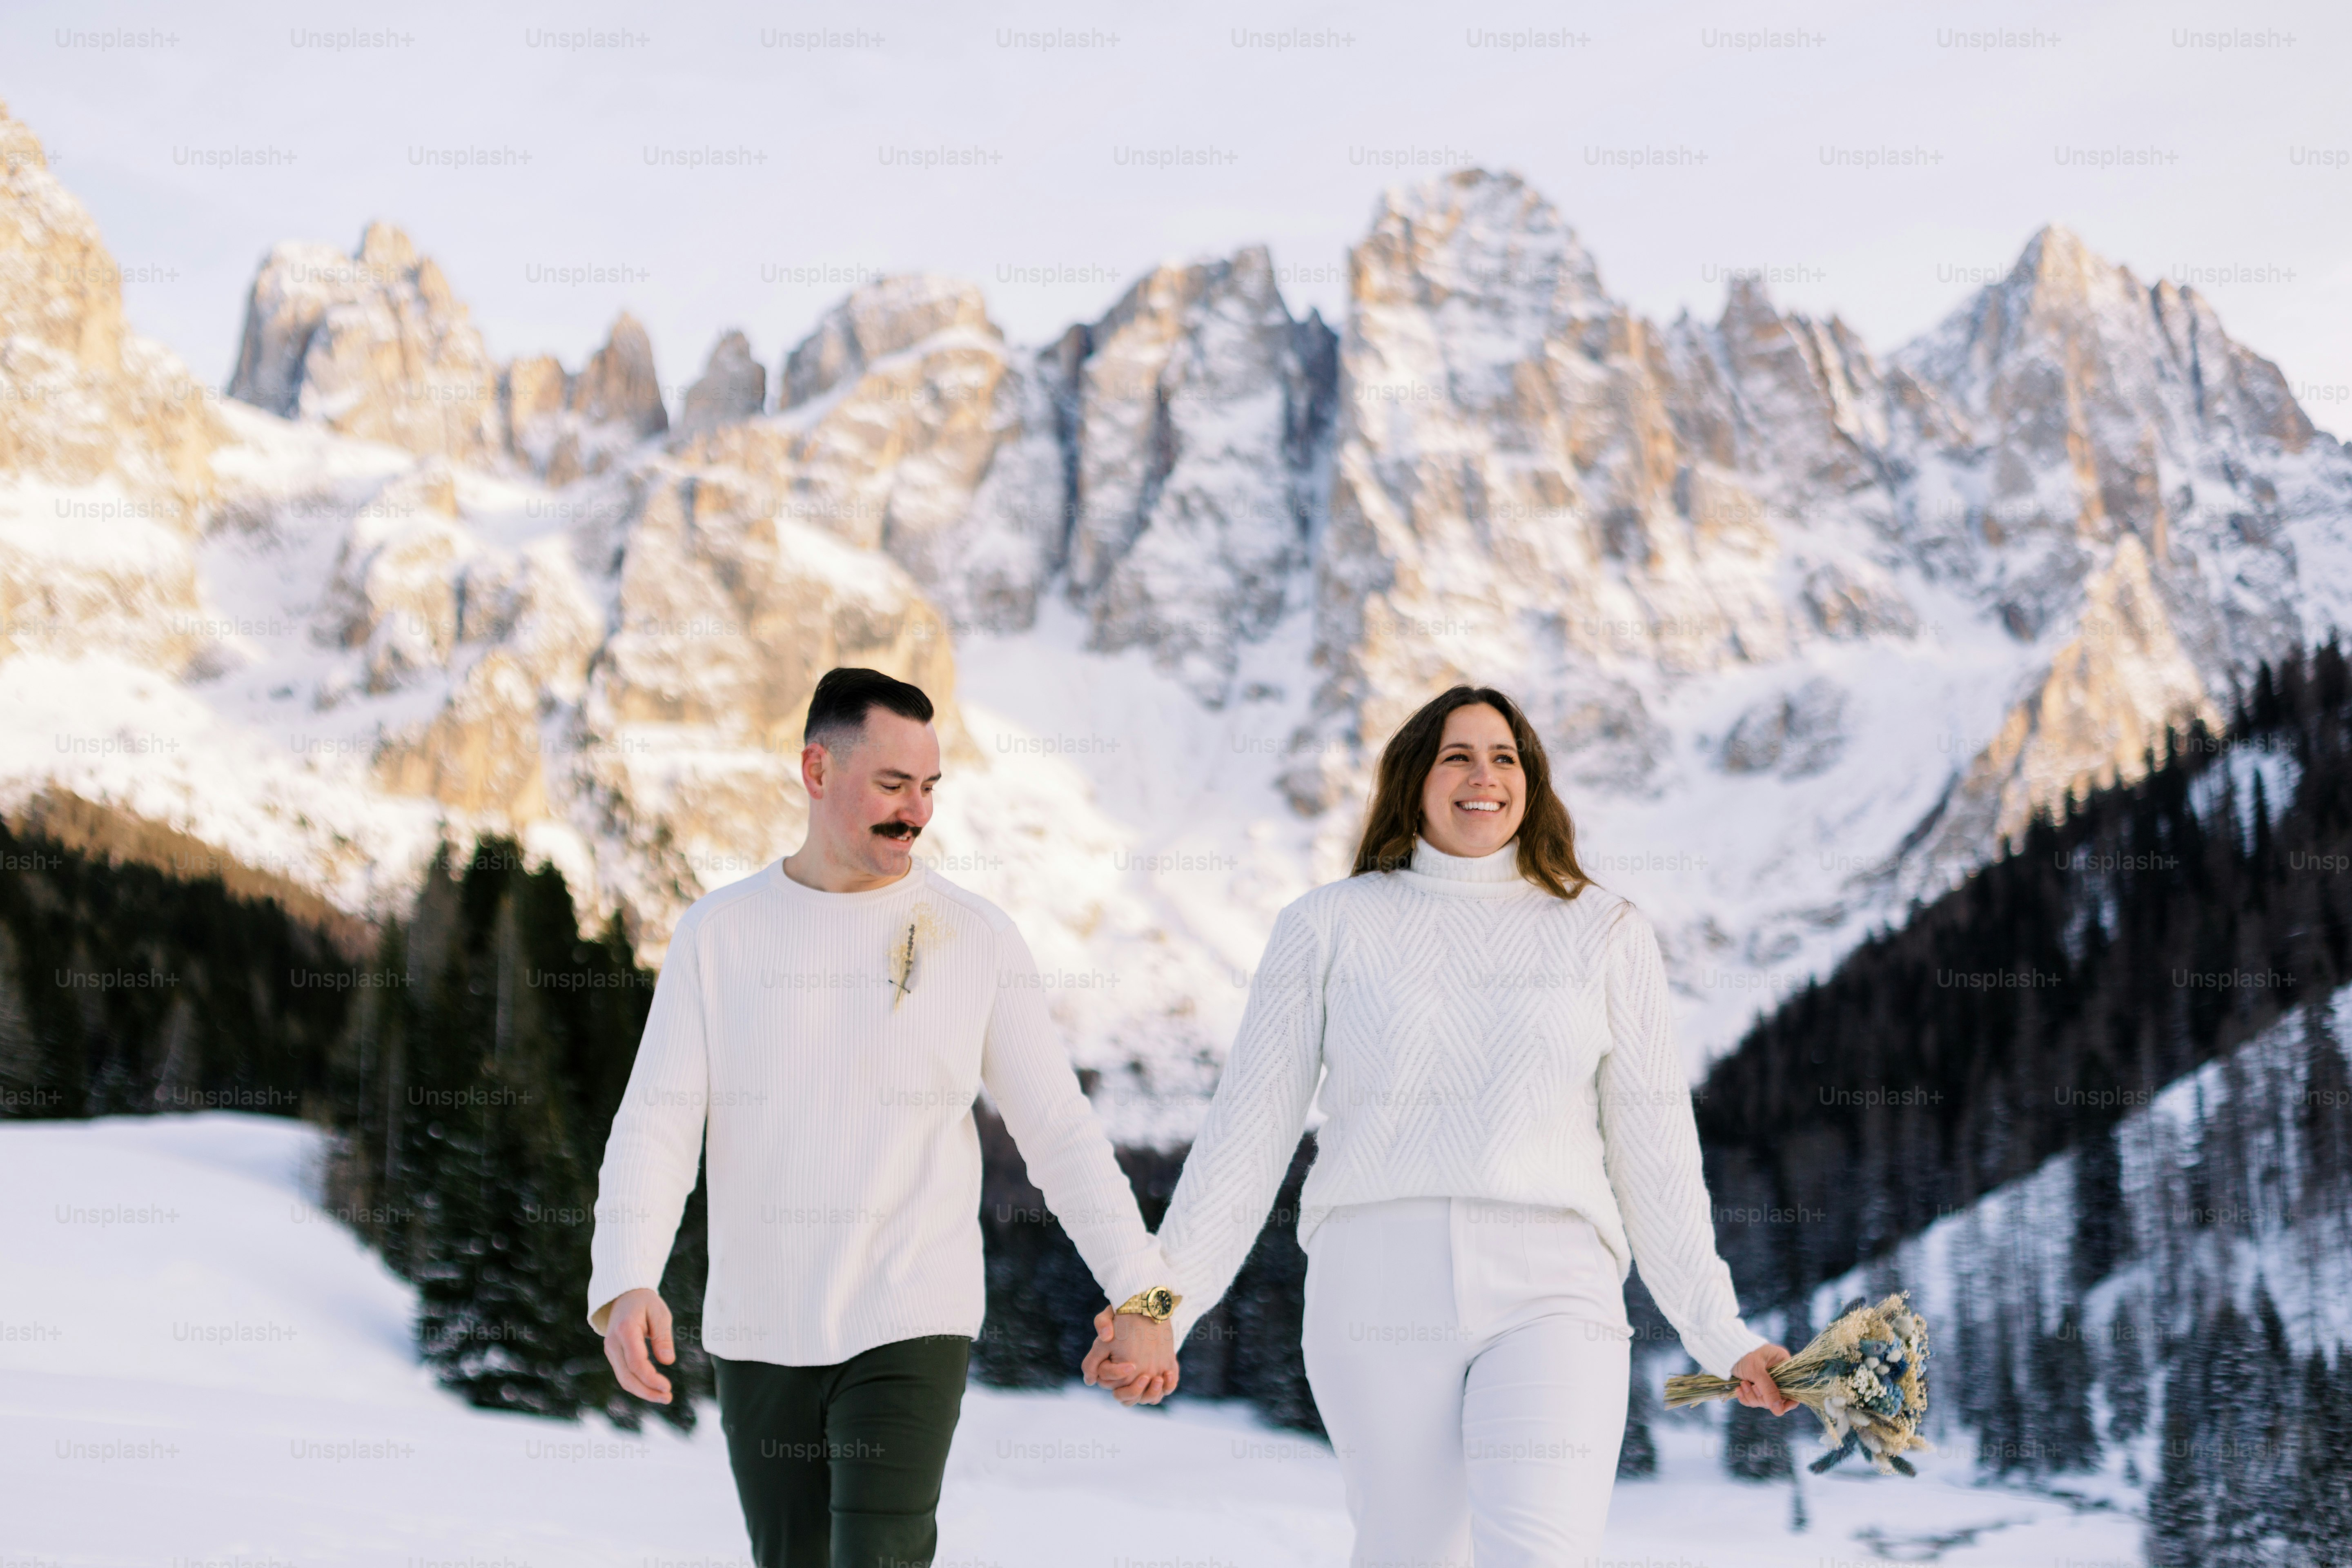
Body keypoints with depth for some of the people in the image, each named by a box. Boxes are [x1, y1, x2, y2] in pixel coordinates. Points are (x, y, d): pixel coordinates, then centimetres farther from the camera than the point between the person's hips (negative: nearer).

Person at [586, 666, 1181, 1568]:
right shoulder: (719, 933, 0)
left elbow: (1060, 1132, -2)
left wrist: (1142, 1298, -10)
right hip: (759, 1333, 2)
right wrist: (624, 1287, -24)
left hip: (910, 1327, -2)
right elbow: (655, 1129, -7)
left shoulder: (978, 939, -3)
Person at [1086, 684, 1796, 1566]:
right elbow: (1249, 1128, 9)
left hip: (1547, 1294, 0)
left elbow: (1653, 1152, 13)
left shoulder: (1605, 934, 11)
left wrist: (1718, 1334, 9)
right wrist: (1164, 1300, 2)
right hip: (1378, 1289, 1)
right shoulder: (1329, 928, 10)